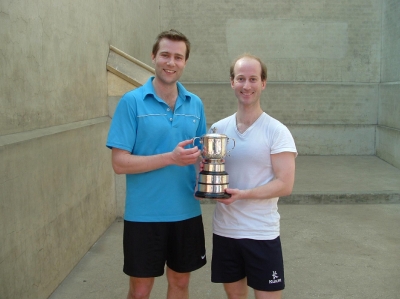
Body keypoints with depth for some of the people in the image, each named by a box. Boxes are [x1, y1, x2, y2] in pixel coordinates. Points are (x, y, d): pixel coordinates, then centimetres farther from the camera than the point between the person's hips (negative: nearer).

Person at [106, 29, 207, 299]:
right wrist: (171, 158, -24)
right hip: (144, 215, -4)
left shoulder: (195, 104, 4)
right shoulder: (132, 101, -9)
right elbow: (120, 163, -14)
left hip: (187, 213, 4)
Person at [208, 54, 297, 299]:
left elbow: (285, 184, -14)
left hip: (262, 234, -4)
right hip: (224, 230, 4)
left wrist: (242, 194, -25)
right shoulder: (218, 129, 4)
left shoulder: (277, 132, -10)